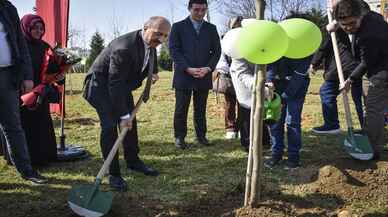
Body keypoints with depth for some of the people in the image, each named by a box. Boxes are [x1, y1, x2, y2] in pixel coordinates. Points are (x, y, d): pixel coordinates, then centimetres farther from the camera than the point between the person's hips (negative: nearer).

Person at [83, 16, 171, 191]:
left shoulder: (150, 43, -8)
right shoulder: (124, 47, -35)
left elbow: (150, 62, 18)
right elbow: (114, 83, -33)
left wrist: (153, 72, -3)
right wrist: (123, 114, -31)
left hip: (122, 84, 8)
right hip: (101, 83, -8)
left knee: (130, 123, 13)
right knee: (110, 126, -16)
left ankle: (133, 161, 30)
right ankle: (113, 173, -6)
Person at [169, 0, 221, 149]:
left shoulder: (211, 28, 13)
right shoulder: (178, 27, 4)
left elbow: (217, 51, 9)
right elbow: (173, 50, -3)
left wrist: (208, 68, -7)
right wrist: (187, 68, -14)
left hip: (204, 76, 2)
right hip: (183, 75, -2)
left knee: (201, 109, 8)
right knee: (181, 109, 2)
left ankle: (201, 135, 18)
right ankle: (179, 137, 12)